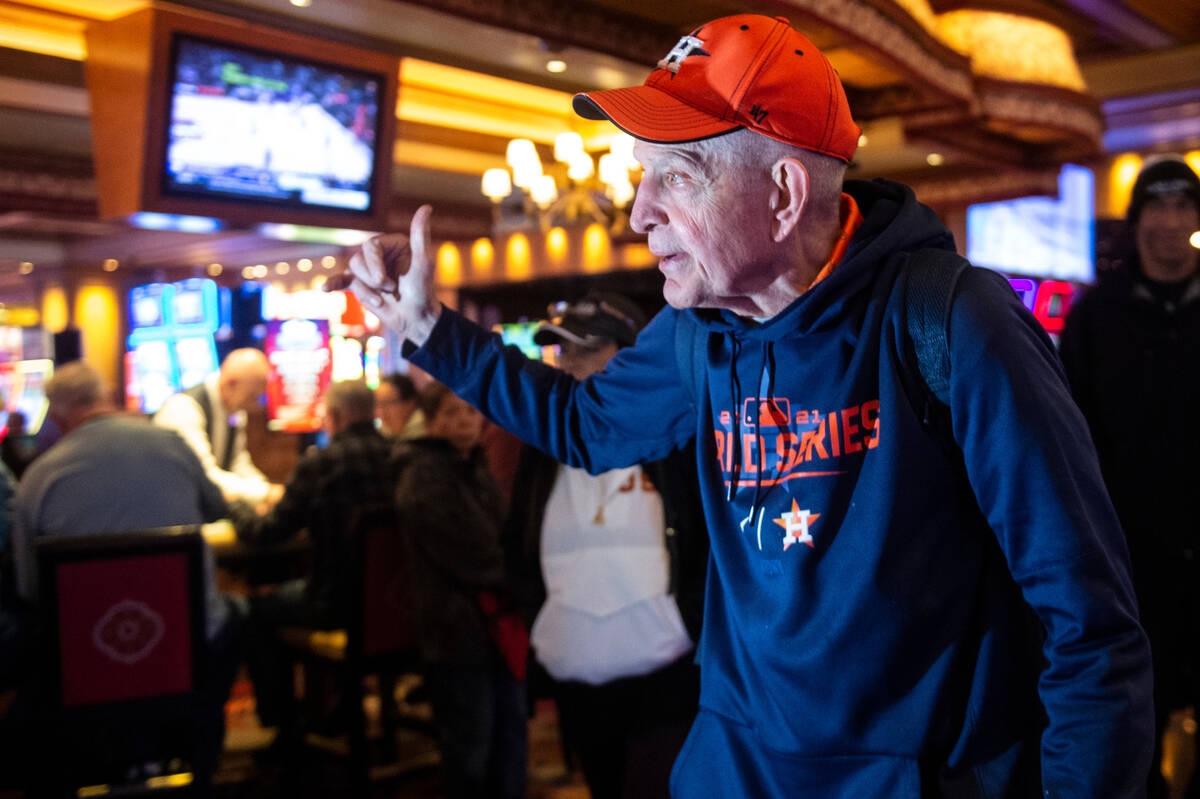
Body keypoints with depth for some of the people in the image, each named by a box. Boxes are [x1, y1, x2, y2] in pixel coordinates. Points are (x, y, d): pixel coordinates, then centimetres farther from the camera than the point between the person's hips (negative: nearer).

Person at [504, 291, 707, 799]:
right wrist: (538, 622, 9)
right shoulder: (545, 446, 9)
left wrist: (693, 624, -7)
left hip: (665, 681, -5)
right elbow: (517, 546, 20)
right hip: (576, 688, 5)